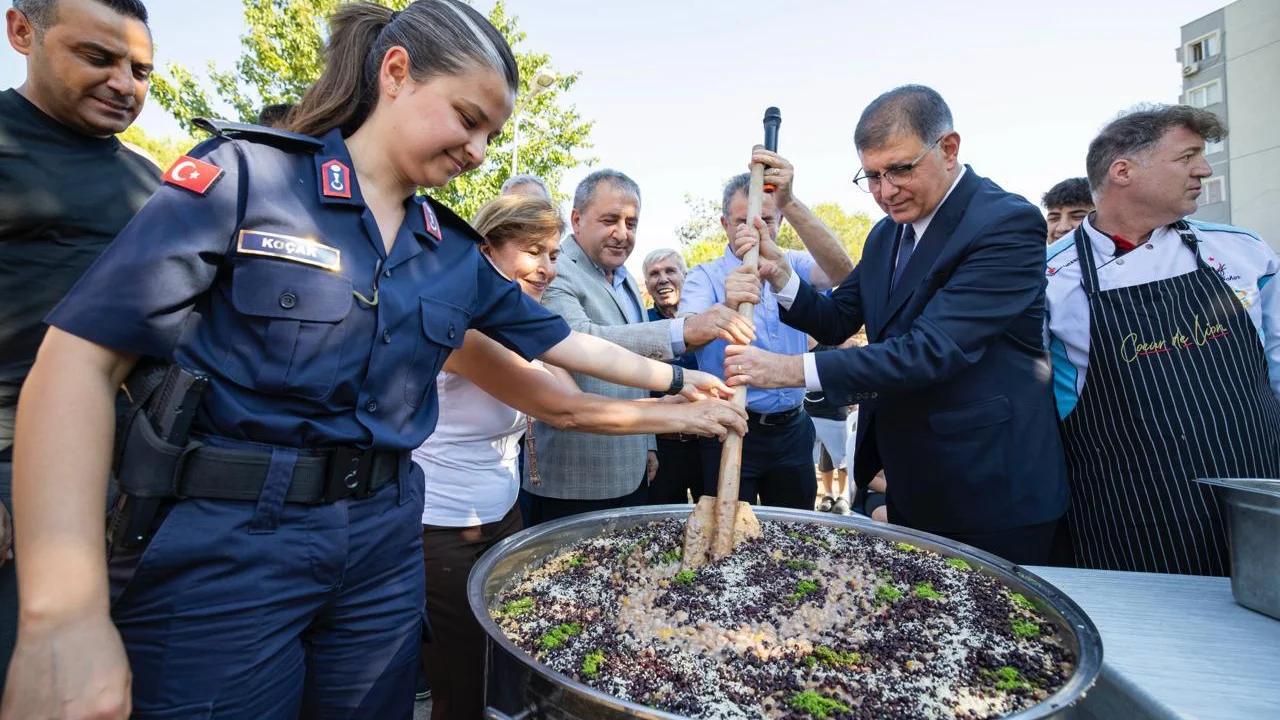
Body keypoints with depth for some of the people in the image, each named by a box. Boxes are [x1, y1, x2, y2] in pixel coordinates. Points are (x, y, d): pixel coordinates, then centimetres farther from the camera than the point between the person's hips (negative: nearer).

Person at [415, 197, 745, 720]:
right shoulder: (462, 325, -23)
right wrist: (684, 417, -27)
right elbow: (564, 410, -29)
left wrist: (682, 396, -19)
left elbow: (573, 398, -6)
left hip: (501, 517, 8)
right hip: (439, 534, -8)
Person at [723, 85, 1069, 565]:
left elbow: (934, 348, -29)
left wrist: (795, 370, -31)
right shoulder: (887, 233, 7)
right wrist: (779, 274, -13)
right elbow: (836, 321, 6)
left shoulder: (1008, 224, -19)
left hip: (992, 492, -7)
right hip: (910, 484, 8)